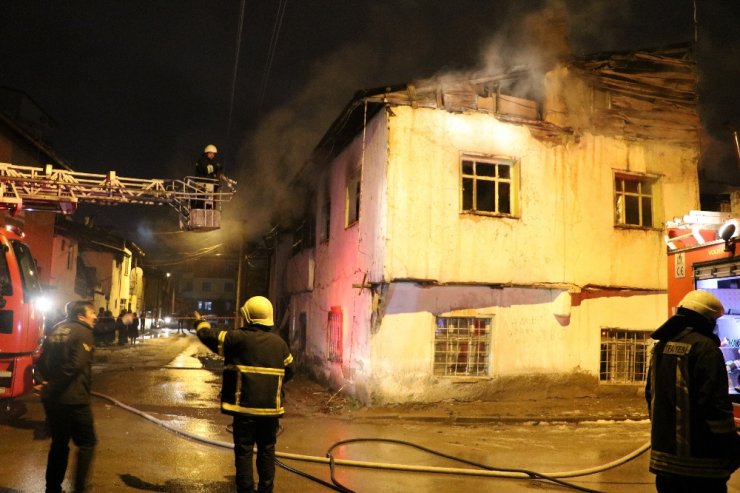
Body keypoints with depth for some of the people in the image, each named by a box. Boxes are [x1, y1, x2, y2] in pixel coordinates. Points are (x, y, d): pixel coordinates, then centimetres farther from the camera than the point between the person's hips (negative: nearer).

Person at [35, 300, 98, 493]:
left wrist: (49, 382, 3)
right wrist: (52, 388, -14)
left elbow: (42, 361, 9)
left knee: (59, 443, 20)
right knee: (87, 443, 8)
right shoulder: (83, 332, -10)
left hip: (52, 398, 7)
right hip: (73, 399, -7)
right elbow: (75, 365, -21)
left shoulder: (57, 329, 13)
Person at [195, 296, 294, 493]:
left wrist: (200, 322, 22)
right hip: (271, 406, 4)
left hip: (245, 405, -3)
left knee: (244, 451, 4)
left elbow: (210, 337, 2)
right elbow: (289, 372, 12)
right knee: (267, 450, 15)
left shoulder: (239, 338, -8)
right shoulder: (279, 343, 4)